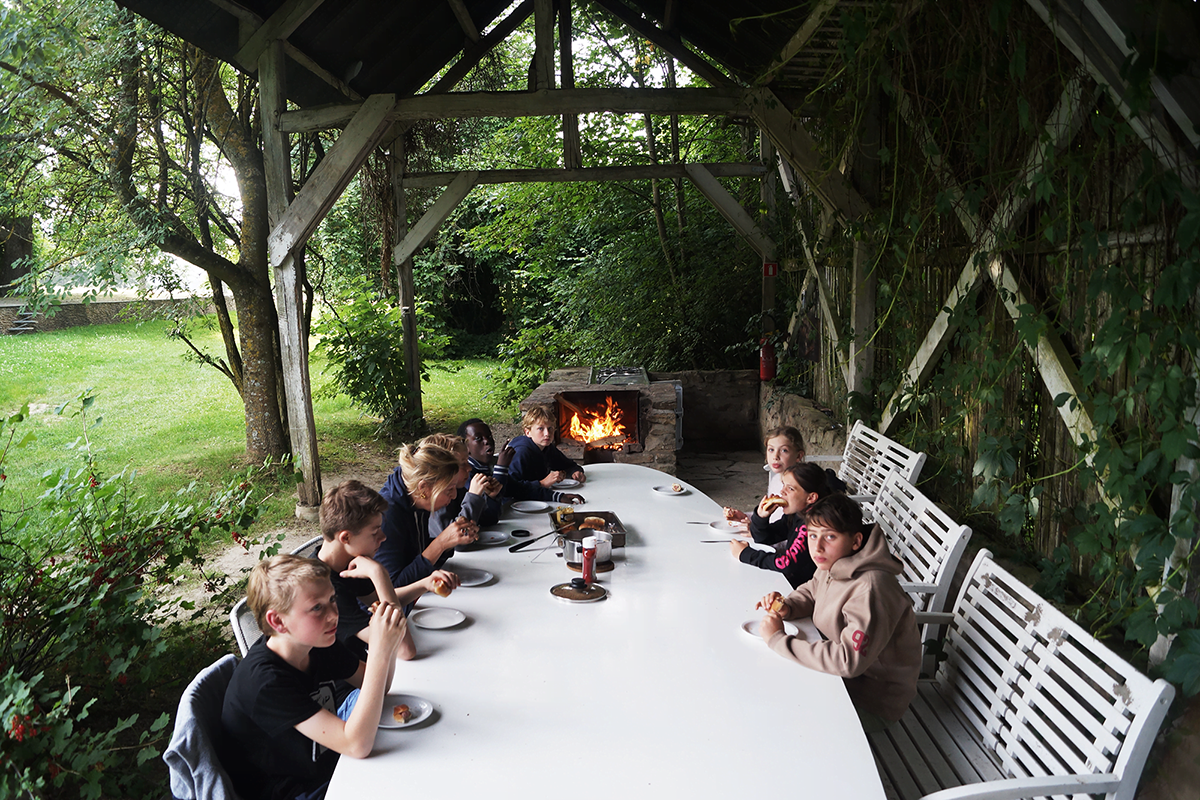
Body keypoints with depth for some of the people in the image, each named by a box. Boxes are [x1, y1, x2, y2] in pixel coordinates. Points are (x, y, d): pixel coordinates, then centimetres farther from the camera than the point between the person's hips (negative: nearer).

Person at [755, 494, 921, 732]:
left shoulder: (870, 589, -32)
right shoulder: (833, 565, -6)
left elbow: (849, 660, -38)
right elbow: (811, 591, 16)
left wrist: (778, 639, -32)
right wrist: (787, 607, -7)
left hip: (874, 701, -8)